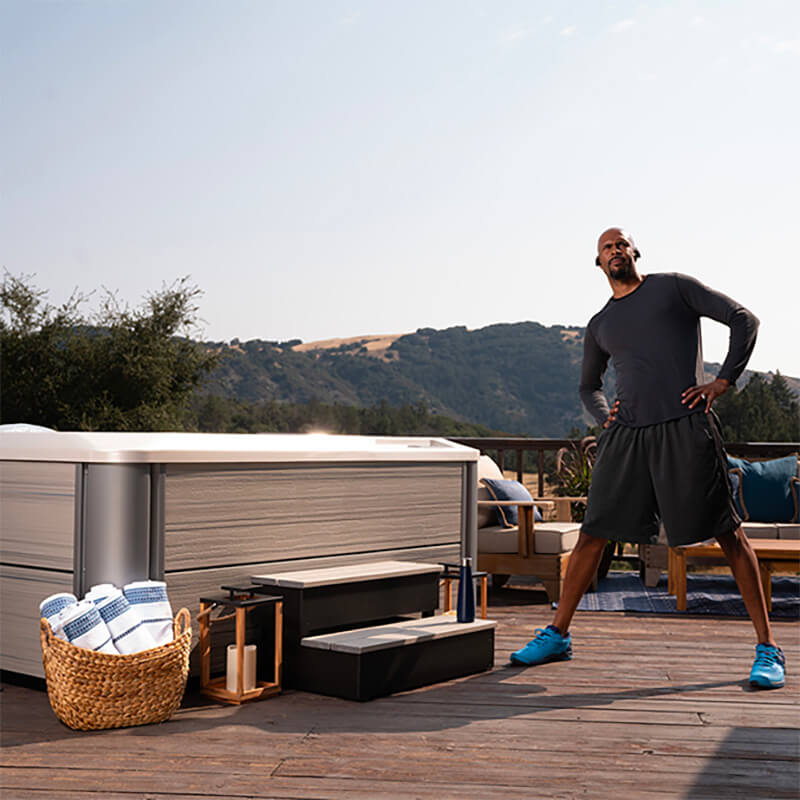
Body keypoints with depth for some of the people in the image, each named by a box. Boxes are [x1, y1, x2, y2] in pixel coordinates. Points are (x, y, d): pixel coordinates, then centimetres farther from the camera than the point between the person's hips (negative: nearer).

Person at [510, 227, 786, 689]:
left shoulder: (674, 287, 11)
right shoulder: (600, 325, 21)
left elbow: (744, 320, 8)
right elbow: (589, 386, 34)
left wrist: (723, 382, -3)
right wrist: (604, 416, 13)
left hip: (685, 426, -4)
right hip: (627, 435, 4)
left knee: (728, 533, -5)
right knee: (593, 533, 2)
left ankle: (768, 647, 3)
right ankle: (558, 635, 14)